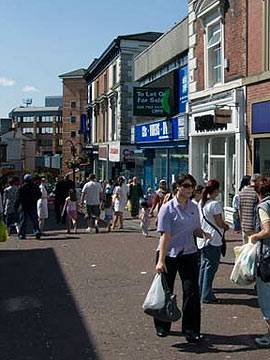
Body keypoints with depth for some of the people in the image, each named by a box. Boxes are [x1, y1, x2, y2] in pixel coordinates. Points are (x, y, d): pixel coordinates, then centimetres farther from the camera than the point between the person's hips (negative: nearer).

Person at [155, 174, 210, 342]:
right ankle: (162, 326, 29)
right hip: (169, 254, -4)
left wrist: (203, 233, -7)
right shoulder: (168, 208, -12)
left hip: (189, 254, 4)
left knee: (192, 291, 0)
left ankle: (191, 330, 10)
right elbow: (165, 235, -18)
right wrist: (161, 260, -24)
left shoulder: (194, 207, 5)